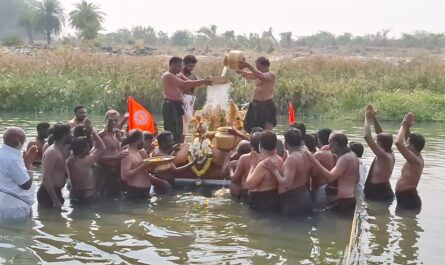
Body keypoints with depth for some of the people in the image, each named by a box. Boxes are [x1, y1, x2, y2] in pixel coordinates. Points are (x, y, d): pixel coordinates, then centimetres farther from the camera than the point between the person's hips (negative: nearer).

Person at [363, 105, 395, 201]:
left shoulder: (383, 156, -21)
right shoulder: (390, 155, 4)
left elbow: (367, 137, -26)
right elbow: (381, 135, 14)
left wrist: (367, 118, -13)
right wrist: (374, 118, 9)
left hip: (378, 195, -10)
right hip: (384, 193, 10)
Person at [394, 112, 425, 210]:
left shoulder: (415, 160, -20)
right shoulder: (417, 157, 8)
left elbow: (398, 142, -33)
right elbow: (407, 139, 21)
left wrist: (404, 126, -19)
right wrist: (407, 127, 3)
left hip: (408, 200, -10)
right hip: (407, 198, 10)